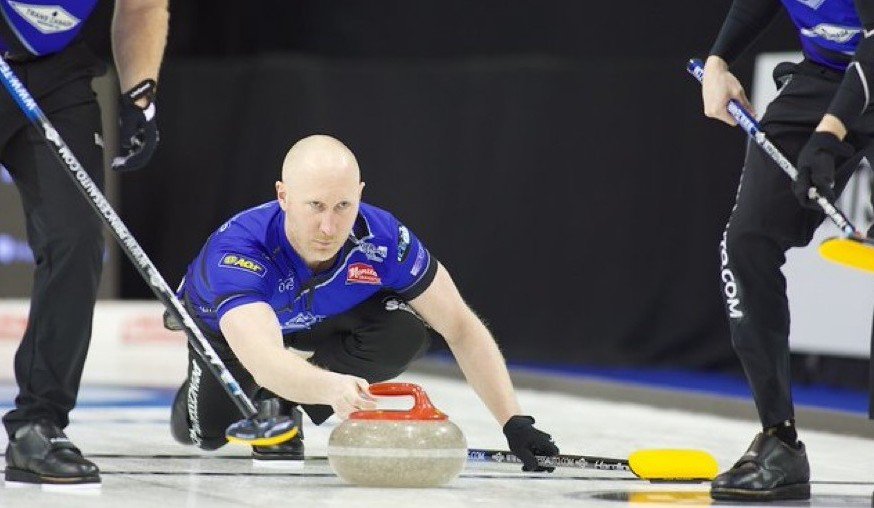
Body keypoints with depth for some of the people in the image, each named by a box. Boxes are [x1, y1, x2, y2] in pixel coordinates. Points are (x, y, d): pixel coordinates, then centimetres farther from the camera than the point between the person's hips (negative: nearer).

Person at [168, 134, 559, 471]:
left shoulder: (383, 238, -37)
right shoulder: (237, 249, -46)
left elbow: (461, 329, -26)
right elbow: (264, 358, -61)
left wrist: (514, 422, -33)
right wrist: (330, 387, -81)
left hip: (324, 316, 1)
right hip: (227, 320, -1)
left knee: (407, 332, -26)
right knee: (209, 433, -11)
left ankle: (283, 403, -5)